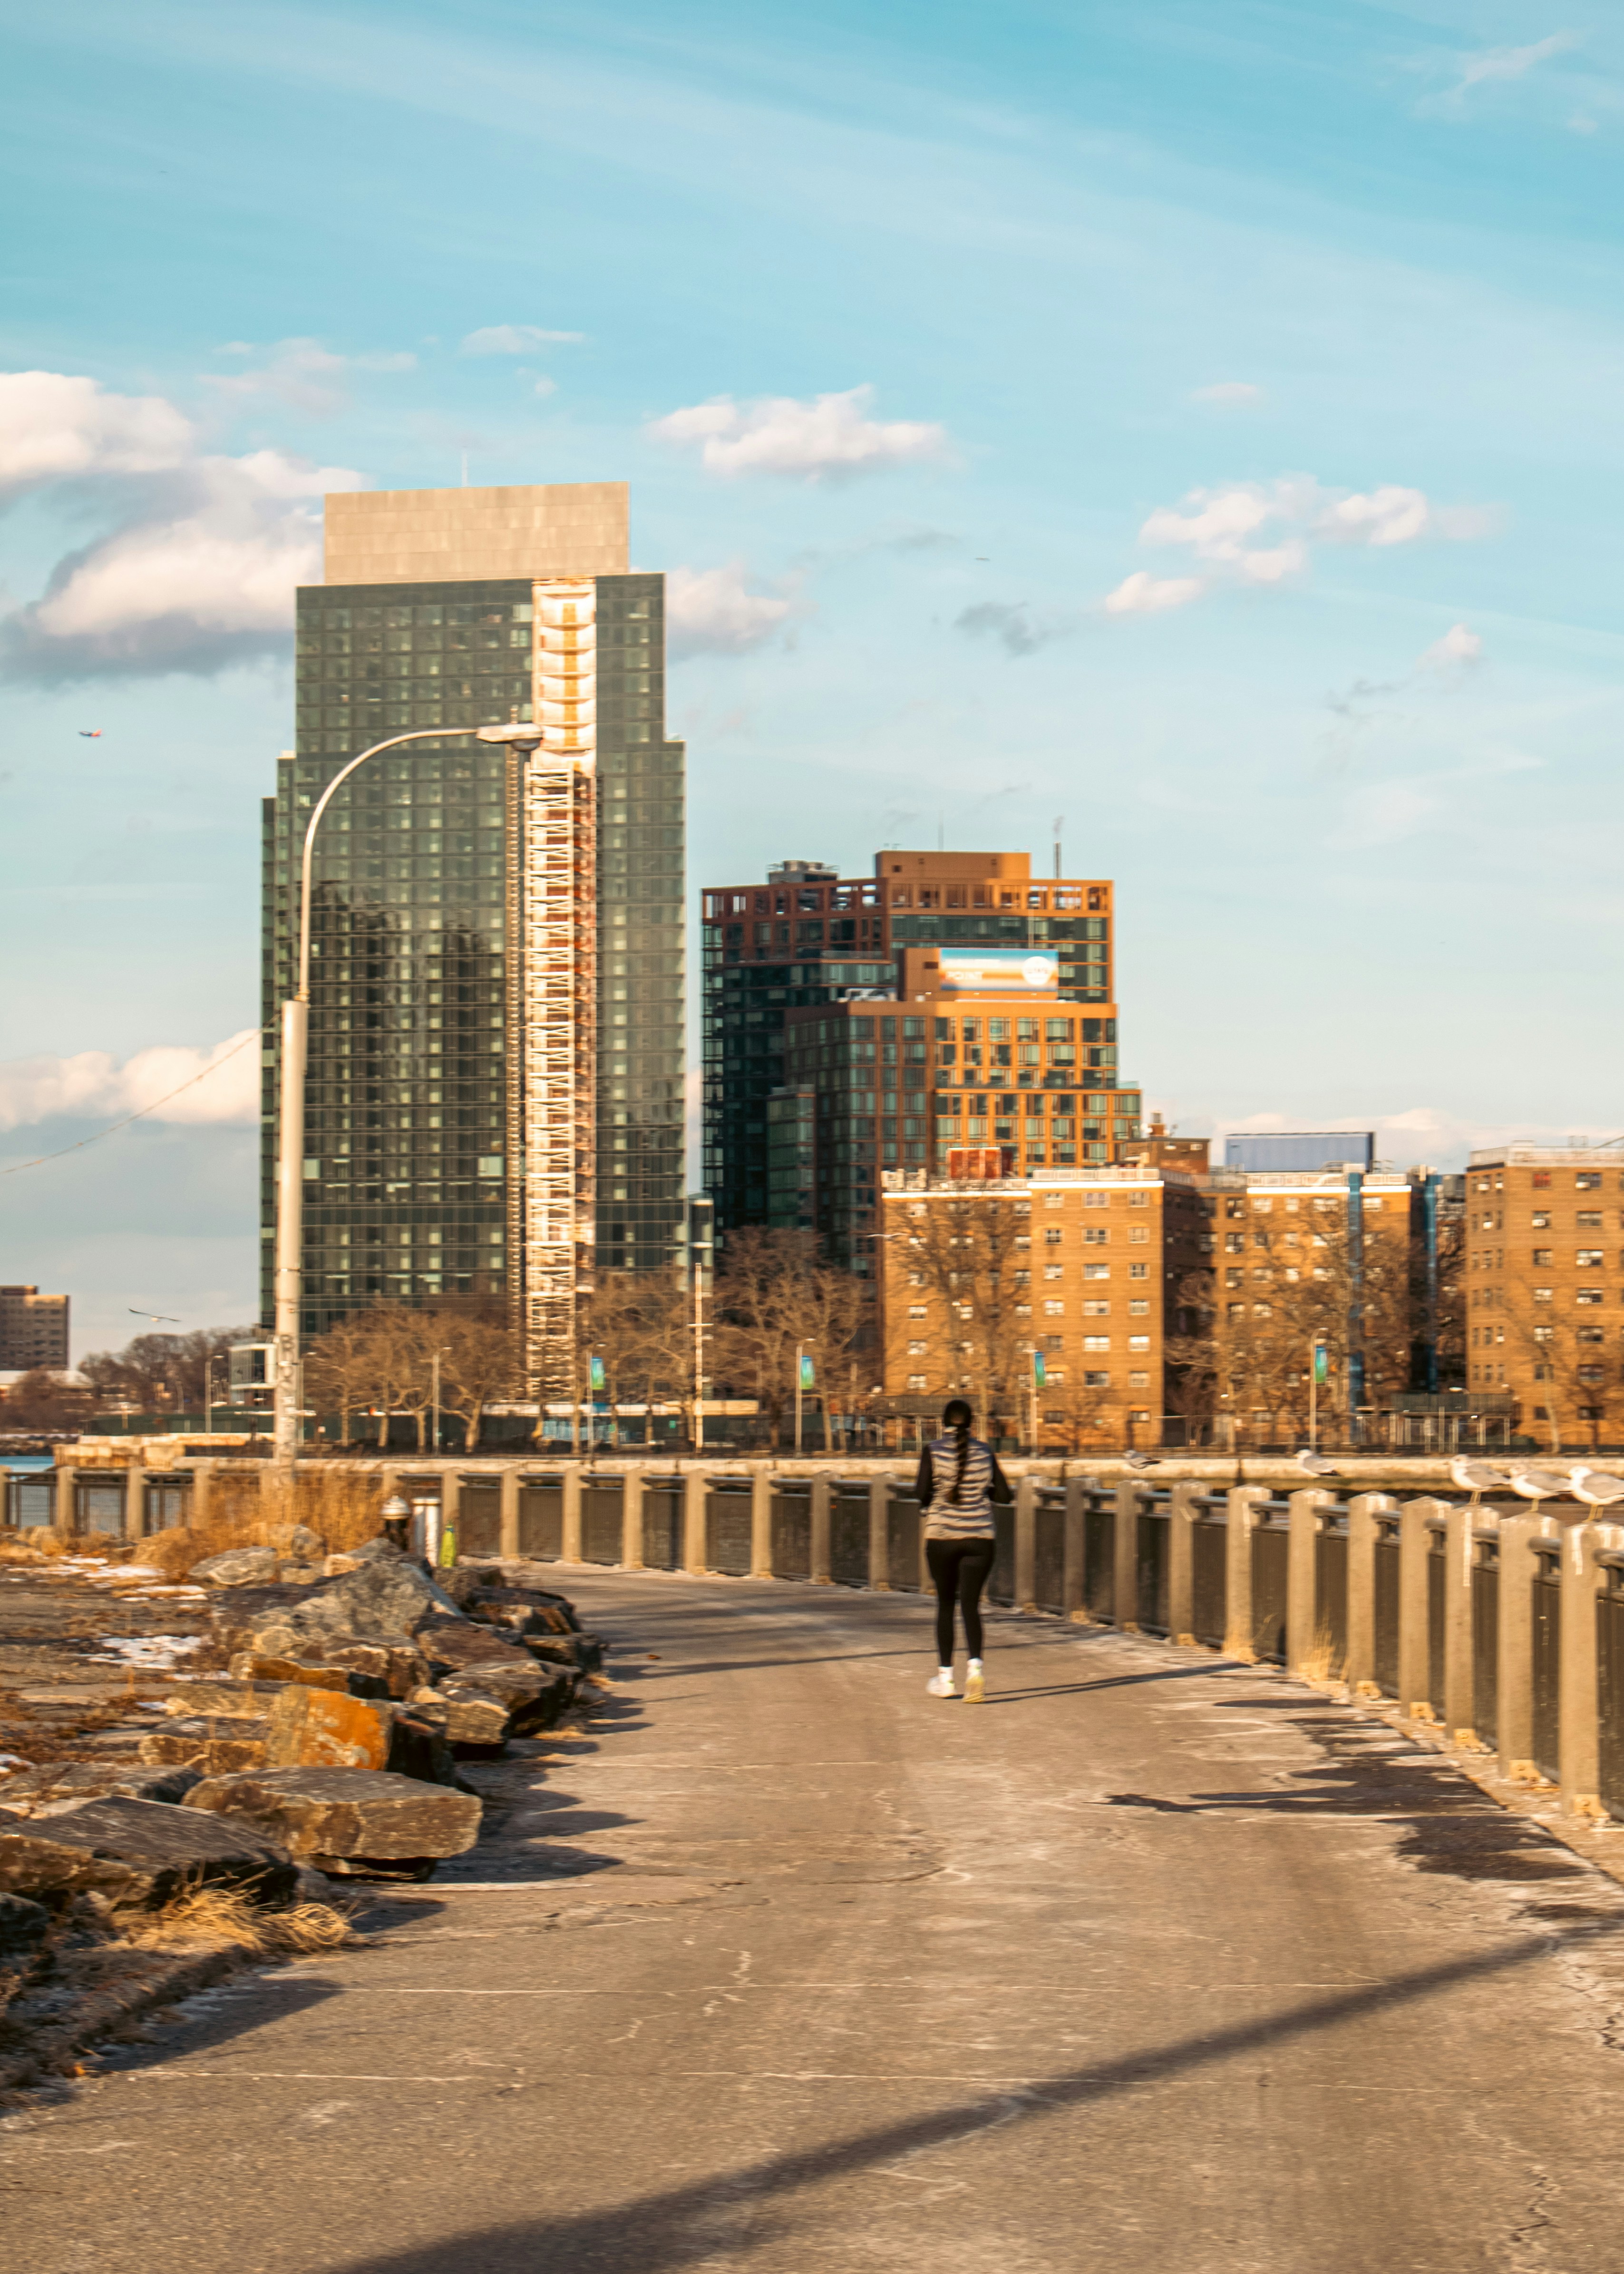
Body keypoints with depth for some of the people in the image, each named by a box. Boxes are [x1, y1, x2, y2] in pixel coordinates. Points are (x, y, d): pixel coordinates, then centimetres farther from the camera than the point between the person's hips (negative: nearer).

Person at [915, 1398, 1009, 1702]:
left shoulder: (933, 1450, -5)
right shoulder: (984, 1451, 1)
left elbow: (922, 1491, -11)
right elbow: (1004, 1495, 3)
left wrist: (926, 1506, 10)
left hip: (942, 1537, -1)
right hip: (979, 1538, 1)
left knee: (945, 1604, 12)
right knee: (971, 1604, 1)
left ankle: (945, 1677, 15)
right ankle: (975, 1666, -22)